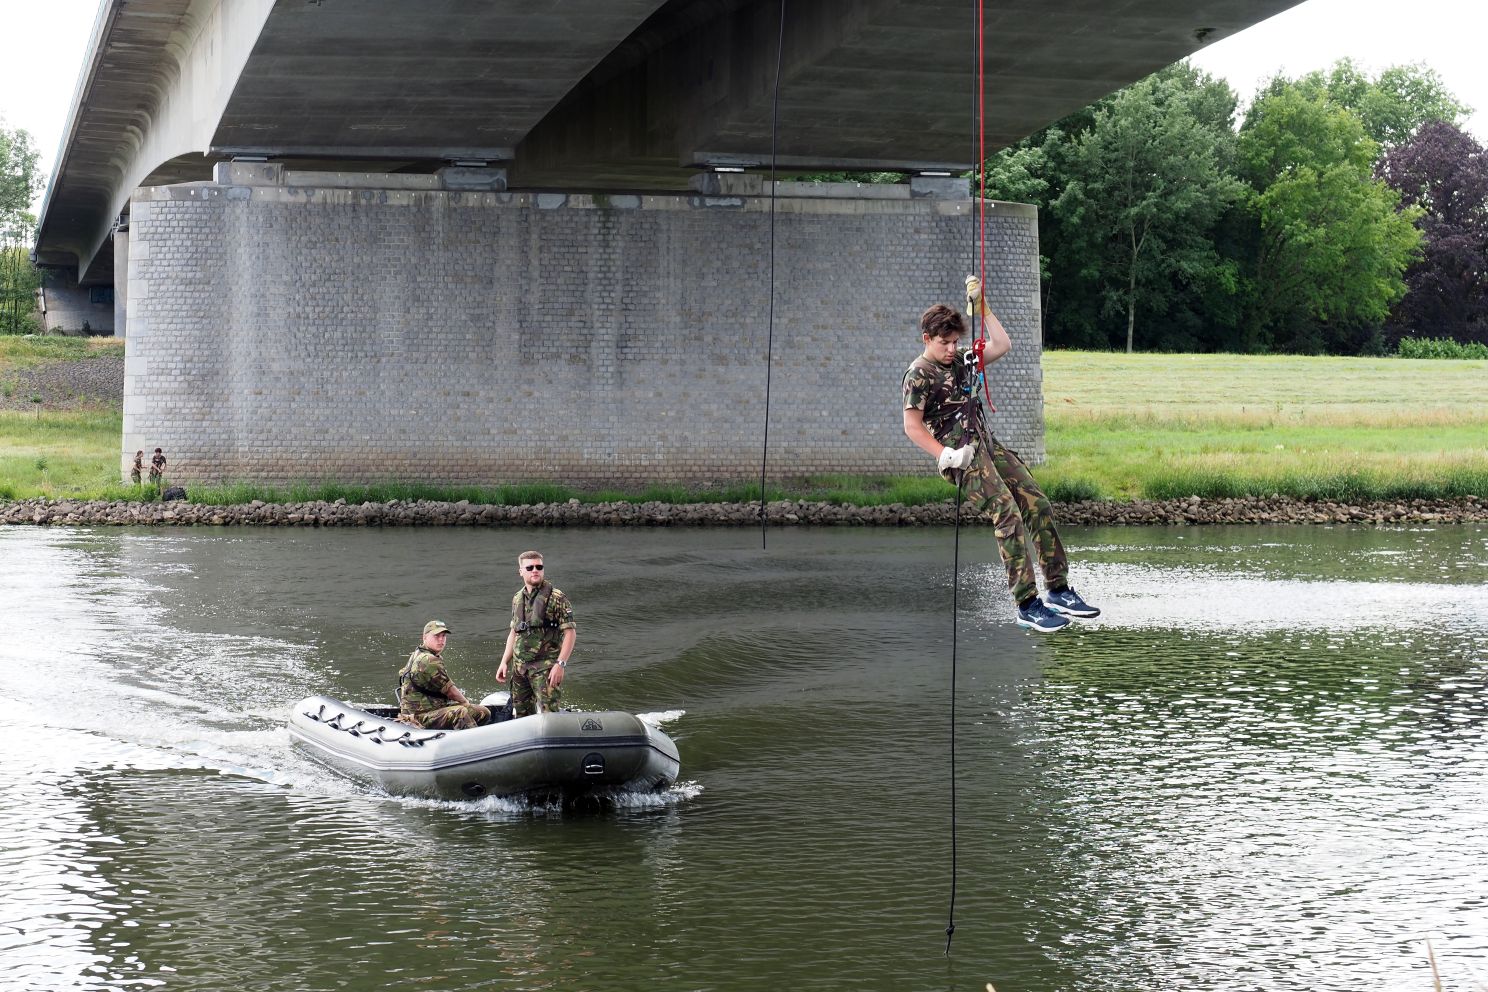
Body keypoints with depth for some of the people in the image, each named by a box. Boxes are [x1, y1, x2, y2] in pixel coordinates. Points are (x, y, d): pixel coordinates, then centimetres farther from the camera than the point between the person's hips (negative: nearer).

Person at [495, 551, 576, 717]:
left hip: (546, 667, -6)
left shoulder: (556, 597, -7)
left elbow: (570, 633, -10)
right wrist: (504, 662, 15)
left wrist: (560, 664, -17)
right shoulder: (517, 599, 13)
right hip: (519, 666, 6)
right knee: (521, 714, 9)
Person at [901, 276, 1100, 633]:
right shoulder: (919, 374, -4)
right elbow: (912, 426, -8)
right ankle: (1027, 605, -25)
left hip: (988, 446, 8)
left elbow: (1002, 345, 17)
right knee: (1008, 513, -22)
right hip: (962, 456, -8)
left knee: (1037, 504, -4)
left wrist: (981, 306, 13)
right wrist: (946, 455, -16)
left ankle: (1058, 591, 1)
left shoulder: (961, 362, 17)